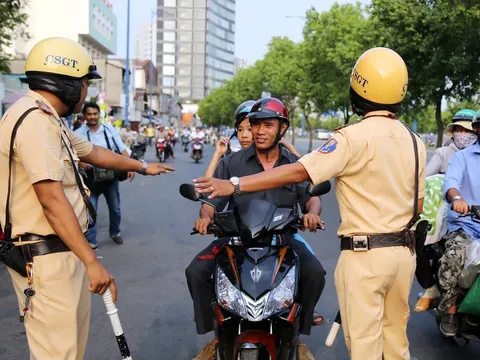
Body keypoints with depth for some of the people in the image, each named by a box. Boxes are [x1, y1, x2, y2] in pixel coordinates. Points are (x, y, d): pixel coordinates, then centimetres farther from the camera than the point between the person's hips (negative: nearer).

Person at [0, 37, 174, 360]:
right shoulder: (35, 120, -19)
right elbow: (52, 199, -25)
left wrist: (142, 166, 42)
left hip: (61, 250, 11)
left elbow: (93, 152, 29)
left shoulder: (46, 119, 15)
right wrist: (92, 262, -24)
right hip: (47, 257, -11)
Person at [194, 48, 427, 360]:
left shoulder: (355, 137, -15)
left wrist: (234, 185, -20)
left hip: (365, 255, -7)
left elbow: (298, 173, -21)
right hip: (405, 252, 7)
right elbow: (418, 206, 11)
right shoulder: (415, 142, 7)